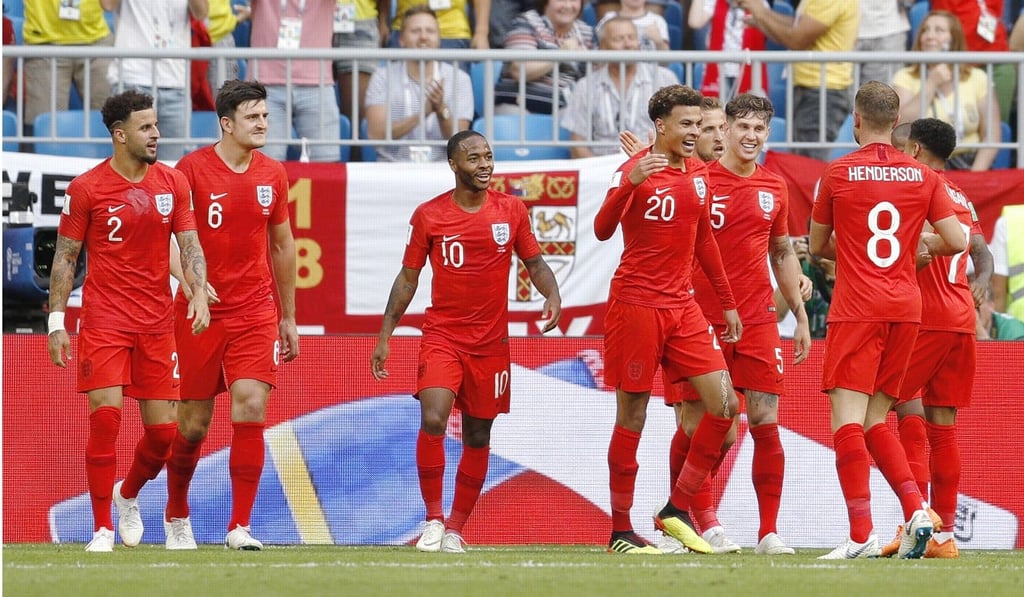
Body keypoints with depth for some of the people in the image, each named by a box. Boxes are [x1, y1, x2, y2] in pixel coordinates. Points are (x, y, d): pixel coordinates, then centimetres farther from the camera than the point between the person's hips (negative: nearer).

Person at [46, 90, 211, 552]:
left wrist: (199, 292, -13)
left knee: (162, 431, 3)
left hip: (157, 323, 4)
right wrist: (56, 321, -3)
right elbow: (64, 257, 1)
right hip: (104, 320, -4)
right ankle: (102, 528, -5)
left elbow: (190, 244, 6)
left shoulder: (173, 183, 6)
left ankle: (128, 495, 35)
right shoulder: (87, 188, -4)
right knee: (106, 418, -14)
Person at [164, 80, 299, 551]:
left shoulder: (273, 175, 6)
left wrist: (288, 317, 18)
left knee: (251, 410, -12)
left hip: (256, 313, 3)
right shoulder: (192, 168, -7)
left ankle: (239, 527, -9)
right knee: (193, 423, 4)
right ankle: (176, 517, 27)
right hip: (200, 313, -3)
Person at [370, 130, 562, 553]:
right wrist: (385, 336, 1)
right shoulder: (429, 216, -2)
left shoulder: (511, 211, 2)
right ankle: (433, 519, -10)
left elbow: (535, 263, 8)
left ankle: (455, 529, 18)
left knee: (478, 437, 7)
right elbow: (408, 278, 5)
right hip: (442, 335, -2)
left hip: (491, 341, 2)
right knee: (432, 420, -22)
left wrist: (552, 295, -13)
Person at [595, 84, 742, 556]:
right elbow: (603, 230, -21)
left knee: (724, 405, -4)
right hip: (636, 303, -6)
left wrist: (727, 302, 21)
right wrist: (630, 181, -36)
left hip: (682, 305, 6)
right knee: (632, 418, -2)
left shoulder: (698, 174, 11)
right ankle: (620, 530, 5)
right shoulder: (635, 170, -9)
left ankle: (677, 510, 5)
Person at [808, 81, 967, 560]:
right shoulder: (923, 177, 5)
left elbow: (817, 246, 8)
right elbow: (957, 241, 3)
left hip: (856, 310, -5)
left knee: (847, 416, -8)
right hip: (906, 308, 5)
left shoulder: (837, 174, -2)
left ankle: (861, 534, -19)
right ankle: (916, 510, -1)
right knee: (874, 421, 15)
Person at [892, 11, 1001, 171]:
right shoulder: (905, 78, 6)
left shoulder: (977, 78, 8)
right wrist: (932, 84, -7)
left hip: (968, 164, 1)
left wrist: (976, 173, -11)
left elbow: (991, 136, 5)